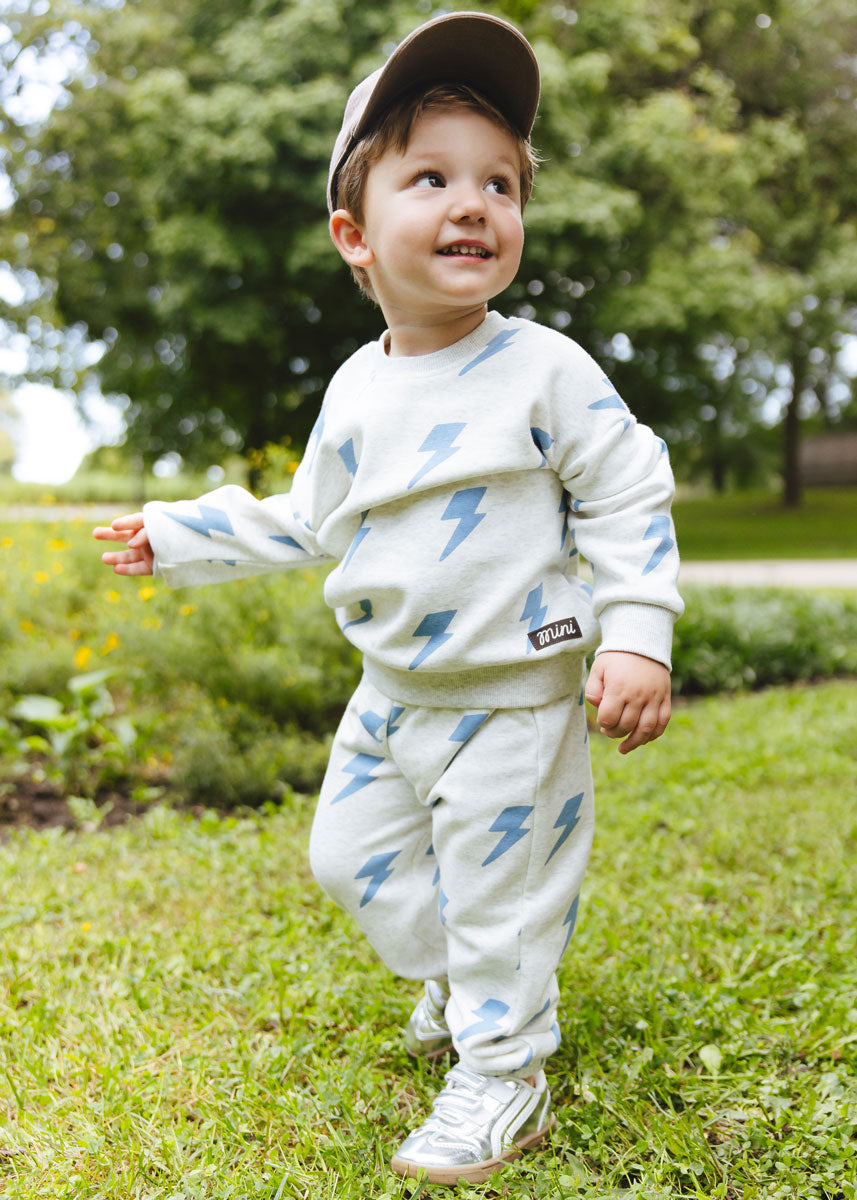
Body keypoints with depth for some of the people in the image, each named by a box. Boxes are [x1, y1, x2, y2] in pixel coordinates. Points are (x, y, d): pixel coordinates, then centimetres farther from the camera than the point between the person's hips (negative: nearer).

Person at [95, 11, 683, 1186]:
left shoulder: (546, 370, -13)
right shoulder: (354, 390, 3)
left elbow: (630, 495, -10)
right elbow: (309, 520, 15)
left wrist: (637, 636, -20)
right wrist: (185, 536, 17)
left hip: (514, 701, -6)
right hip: (393, 694, 6)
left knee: (499, 890, 3)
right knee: (351, 854, 18)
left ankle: (504, 1077, 25)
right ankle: (457, 978, 44)